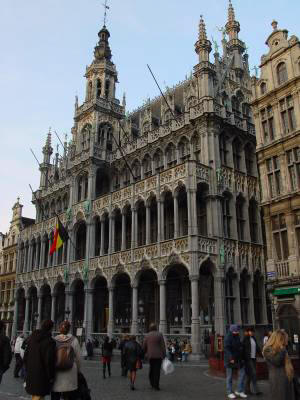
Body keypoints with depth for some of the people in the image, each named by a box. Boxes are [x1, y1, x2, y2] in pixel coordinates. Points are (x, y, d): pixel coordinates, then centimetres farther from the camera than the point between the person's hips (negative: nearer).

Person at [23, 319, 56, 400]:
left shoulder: (31, 338, 6)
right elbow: (49, 360, -17)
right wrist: (51, 377, -6)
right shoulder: (49, 341, -16)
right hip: (42, 375, -7)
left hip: (30, 374, 7)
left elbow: (25, 356, 12)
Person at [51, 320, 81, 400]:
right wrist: (78, 370, 13)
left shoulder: (54, 340, -5)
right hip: (70, 373, -1)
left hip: (56, 374, 1)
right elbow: (78, 357, -3)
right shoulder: (74, 340, -6)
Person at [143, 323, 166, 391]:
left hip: (150, 355, 3)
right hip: (158, 355, -3)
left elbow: (144, 347, 5)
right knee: (157, 370, 2)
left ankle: (152, 383, 22)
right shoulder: (159, 335, -4)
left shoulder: (147, 336, 2)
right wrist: (164, 355, -1)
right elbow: (163, 345, -7)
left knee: (151, 368, 21)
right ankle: (156, 386, 0)